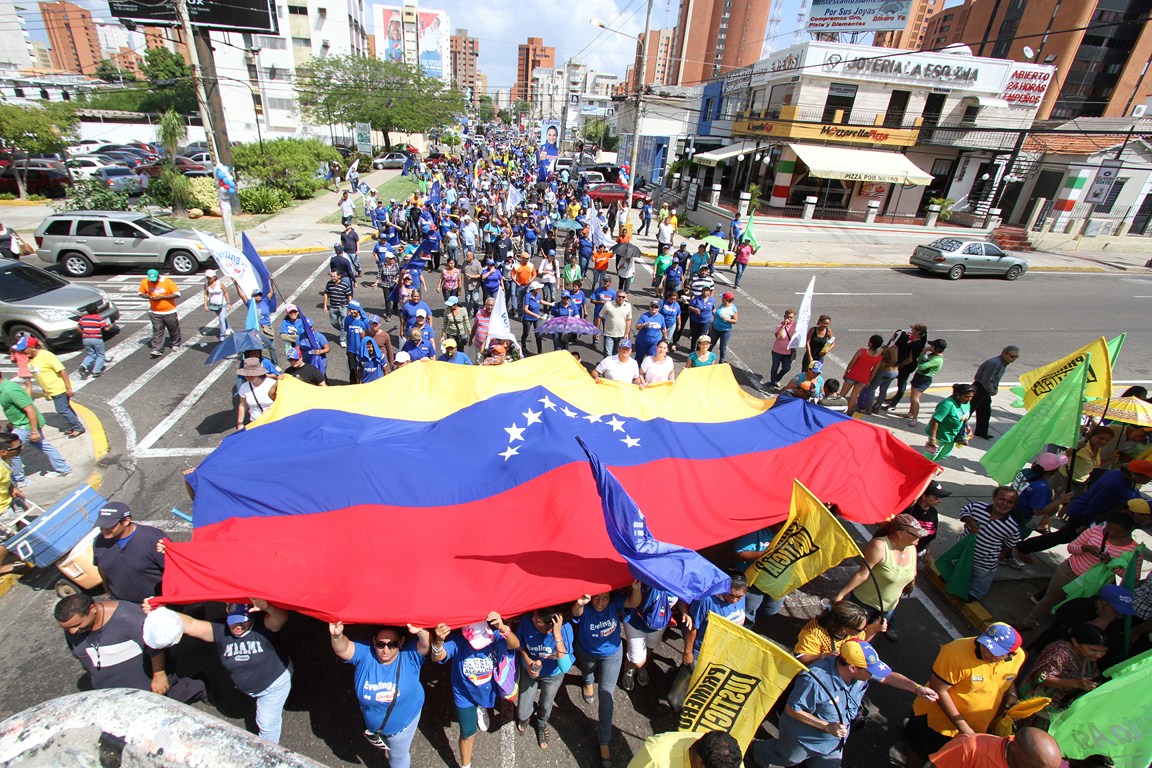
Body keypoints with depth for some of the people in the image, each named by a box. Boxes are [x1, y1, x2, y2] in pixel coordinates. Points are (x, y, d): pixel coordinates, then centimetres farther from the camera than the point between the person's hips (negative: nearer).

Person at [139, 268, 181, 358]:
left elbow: (177, 294, -15)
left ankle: (175, 344, 34)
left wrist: (162, 297, -21)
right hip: (155, 313, 2)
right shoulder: (144, 282, -2)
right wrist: (148, 296, -13)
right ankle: (157, 350, -2)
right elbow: (141, 293, 10)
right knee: (157, 331, -2)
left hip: (169, 311, -2)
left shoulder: (167, 282, -12)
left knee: (173, 329, 13)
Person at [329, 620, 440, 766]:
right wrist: (337, 636, -63)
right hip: (372, 725, 3)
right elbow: (342, 649, -41)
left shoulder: (409, 655, -31)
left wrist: (420, 631, -68)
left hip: (404, 720, -3)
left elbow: (428, 645, -47)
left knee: (398, 758, 24)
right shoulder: (364, 654, -26)